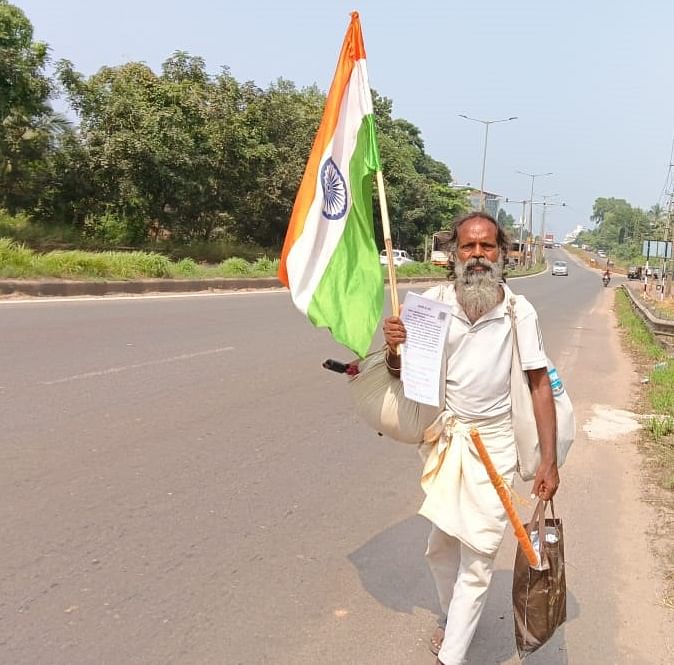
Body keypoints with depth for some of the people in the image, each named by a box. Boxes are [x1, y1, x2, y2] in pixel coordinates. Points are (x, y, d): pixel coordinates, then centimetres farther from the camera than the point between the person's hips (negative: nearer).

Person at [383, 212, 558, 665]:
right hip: (443, 436, 3)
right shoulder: (434, 302, -8)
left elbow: (540, 385, -6)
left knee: (478, 552, -1)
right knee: (441, 544, 17)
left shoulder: (519, 311, -12)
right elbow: (403, 372, 1)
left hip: (493, 441, -2)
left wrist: (549, 461, -8)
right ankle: (453, 617, 44)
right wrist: (394, 349, -23)